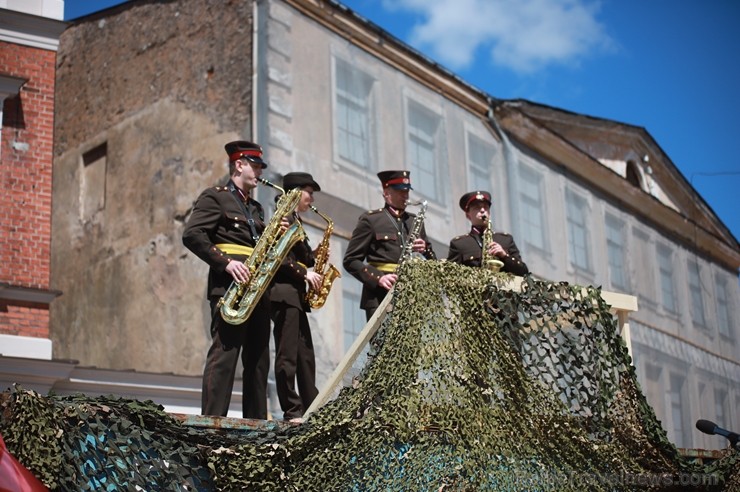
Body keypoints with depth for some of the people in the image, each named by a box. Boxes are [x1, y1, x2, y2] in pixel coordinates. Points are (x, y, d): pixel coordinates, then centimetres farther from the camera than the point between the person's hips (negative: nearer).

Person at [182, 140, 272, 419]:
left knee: (258, 359, 6)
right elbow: (191, 235, -10)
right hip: (229, 284, -8)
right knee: (224, 353, -14)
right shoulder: (215, 197, 3)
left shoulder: (255, 207, 27)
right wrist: (225, 262, -18)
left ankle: (256, 422, 9)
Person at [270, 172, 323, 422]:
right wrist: (304, 273, -18)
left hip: (296, 294, 10)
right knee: (287, 355, -8)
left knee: (305, 355, 10)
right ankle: (292, 410, -8)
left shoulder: (296, 222, 23)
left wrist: (314, 256, 6)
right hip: (283, 292, -10)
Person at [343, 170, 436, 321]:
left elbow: (433, 261, 20)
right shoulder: (370, 219, 4)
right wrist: (378, 278, -16)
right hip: (380, 296, -4)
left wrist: (425, 249, -4)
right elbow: (351, 260, -1)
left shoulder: (415, 221, 18)